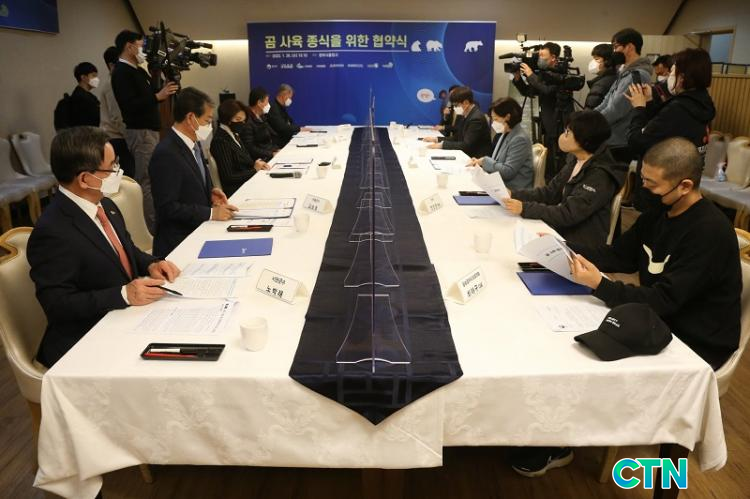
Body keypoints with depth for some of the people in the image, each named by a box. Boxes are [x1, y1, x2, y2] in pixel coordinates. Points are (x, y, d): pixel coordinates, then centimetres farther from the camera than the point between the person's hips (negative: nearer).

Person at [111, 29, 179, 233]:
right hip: (140, 132, -10)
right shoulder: (121, 72, -11)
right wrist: (158, 96, -21)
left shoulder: (138, 70, 17)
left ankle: (152, 225, 17)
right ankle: (151, 229, -6)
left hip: (149, 129, 10)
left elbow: (147, 97, 19)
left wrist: (163, 90, 2)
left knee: (147, 179, 11)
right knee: (148, 181, -9)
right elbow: (130, 106, -21)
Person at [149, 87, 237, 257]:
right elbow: (168, 208, -19)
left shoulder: (193, 143, 9)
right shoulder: (166, 154, -18)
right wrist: (211, 213, -19)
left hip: (200, 230, 9)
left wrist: (210, 192, 4)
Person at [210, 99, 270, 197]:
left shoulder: (234, 135, 12)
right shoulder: (220, 141, -14)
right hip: (236, 191, -8)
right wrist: (254, 169, -9)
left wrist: (257, 164, -3)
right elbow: (228, 177, -17)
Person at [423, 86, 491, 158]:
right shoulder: (467, 116, 8)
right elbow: (457, 138, 14)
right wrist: (437, 139, 3)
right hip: (468, 155, 8)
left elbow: (466, 145, -24)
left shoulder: (476, 118, -20)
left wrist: (442, 145, -25)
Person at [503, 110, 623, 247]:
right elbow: (550, 192, 8)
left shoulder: (599, 176, -21)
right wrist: (514, 195, -5)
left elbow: (569, 214, -25)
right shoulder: (575, 160, 5)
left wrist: (524, 208, -26)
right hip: (564, 230, 7)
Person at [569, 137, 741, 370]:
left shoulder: (709, 232, -24)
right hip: (660, 322, 7)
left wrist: (600, 285, -34)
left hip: (697, 347, -7)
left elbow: (665, 300, -26)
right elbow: (618, 255, 5)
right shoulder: (660, 211, 1)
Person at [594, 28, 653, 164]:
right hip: (610, 143, 9)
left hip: (620, 147, -9)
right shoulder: (624, 74, 15)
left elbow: (615, 110, -22)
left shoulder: (638, 75, -17)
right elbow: (606, 103, 15)